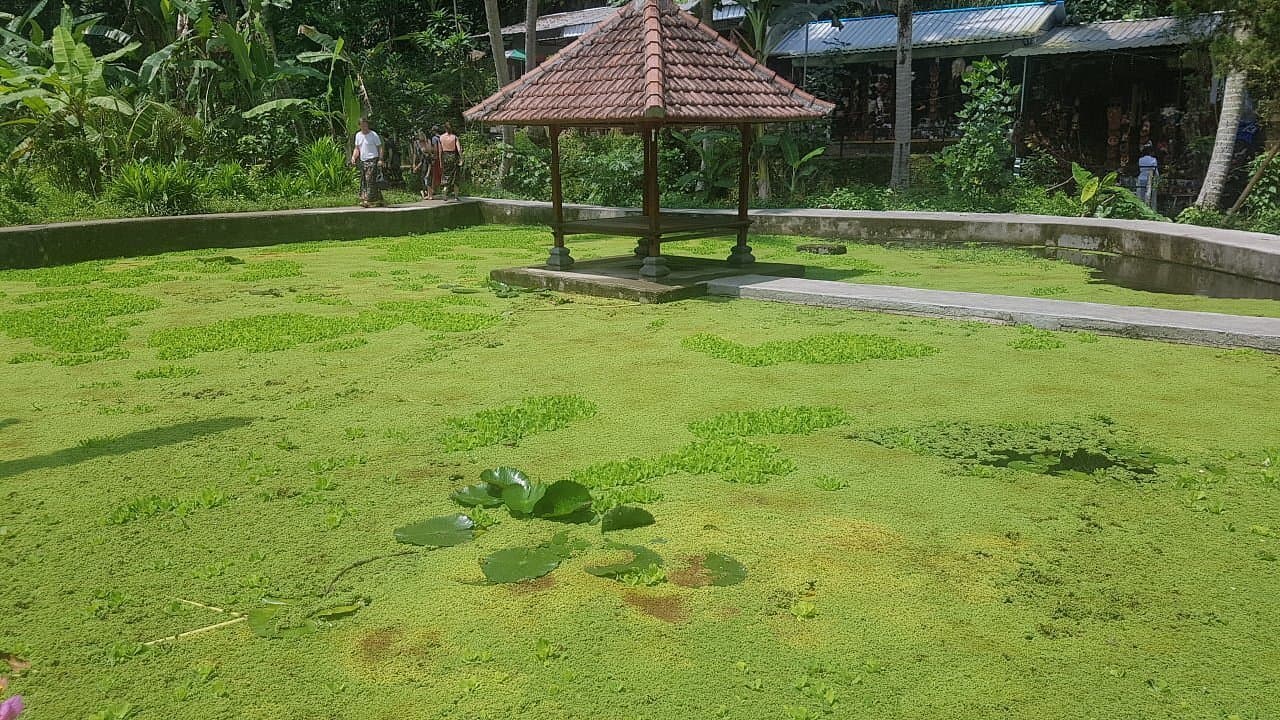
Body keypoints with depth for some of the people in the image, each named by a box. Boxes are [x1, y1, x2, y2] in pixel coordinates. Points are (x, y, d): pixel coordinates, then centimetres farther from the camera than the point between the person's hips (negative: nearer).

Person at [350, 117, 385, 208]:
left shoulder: (373, 135, -5)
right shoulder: (358, 135, 14)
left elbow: (380, 147, -5)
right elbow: (357, 148, 21)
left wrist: (380, 159, -17)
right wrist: (353, 157, 3)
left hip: (372, 160, -8)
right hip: (363, 161, 8)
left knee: (370, 181, -14)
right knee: (363, 182, 7)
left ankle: (368, 201, -14)